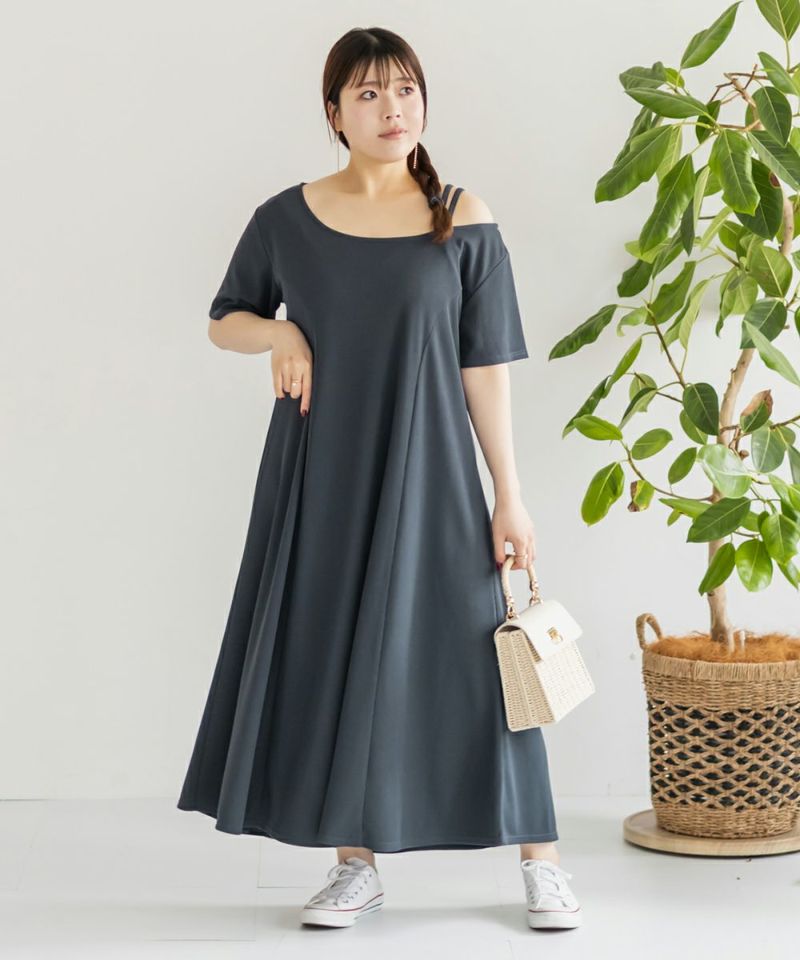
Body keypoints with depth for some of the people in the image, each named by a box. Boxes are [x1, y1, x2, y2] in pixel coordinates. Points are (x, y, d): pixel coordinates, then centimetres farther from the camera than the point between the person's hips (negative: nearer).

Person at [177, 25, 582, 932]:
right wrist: (279, 332, -6)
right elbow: (224, 319, 16)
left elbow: (485, 369, -2)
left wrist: (509, 496, -4)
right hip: (320, 475, 2)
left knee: (467, 652, -2)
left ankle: (540, 861, 10)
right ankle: (356, 865, 18)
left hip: (426, 472, -2)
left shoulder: (464, 222, -2)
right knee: (327, 651, 5)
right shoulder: (286, 220, 2)